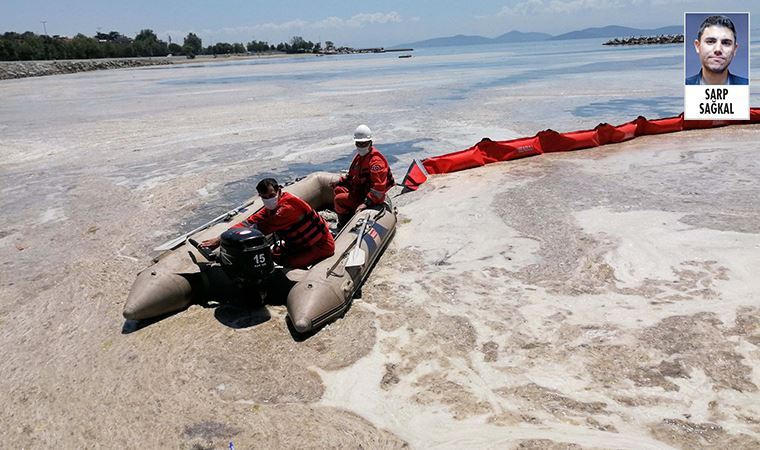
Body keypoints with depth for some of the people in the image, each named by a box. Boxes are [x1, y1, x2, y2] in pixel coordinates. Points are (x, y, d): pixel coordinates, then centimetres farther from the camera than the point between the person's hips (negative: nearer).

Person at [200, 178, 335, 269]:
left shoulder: (288, 207, -32)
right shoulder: (272, 207, -2)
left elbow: (260, 228, -37)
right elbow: (251, 222, -12)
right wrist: (220, 238, -24)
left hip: (321, 244, -9)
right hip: (300, 243, 9)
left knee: (291, 264, -25)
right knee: (275, 255, 4)